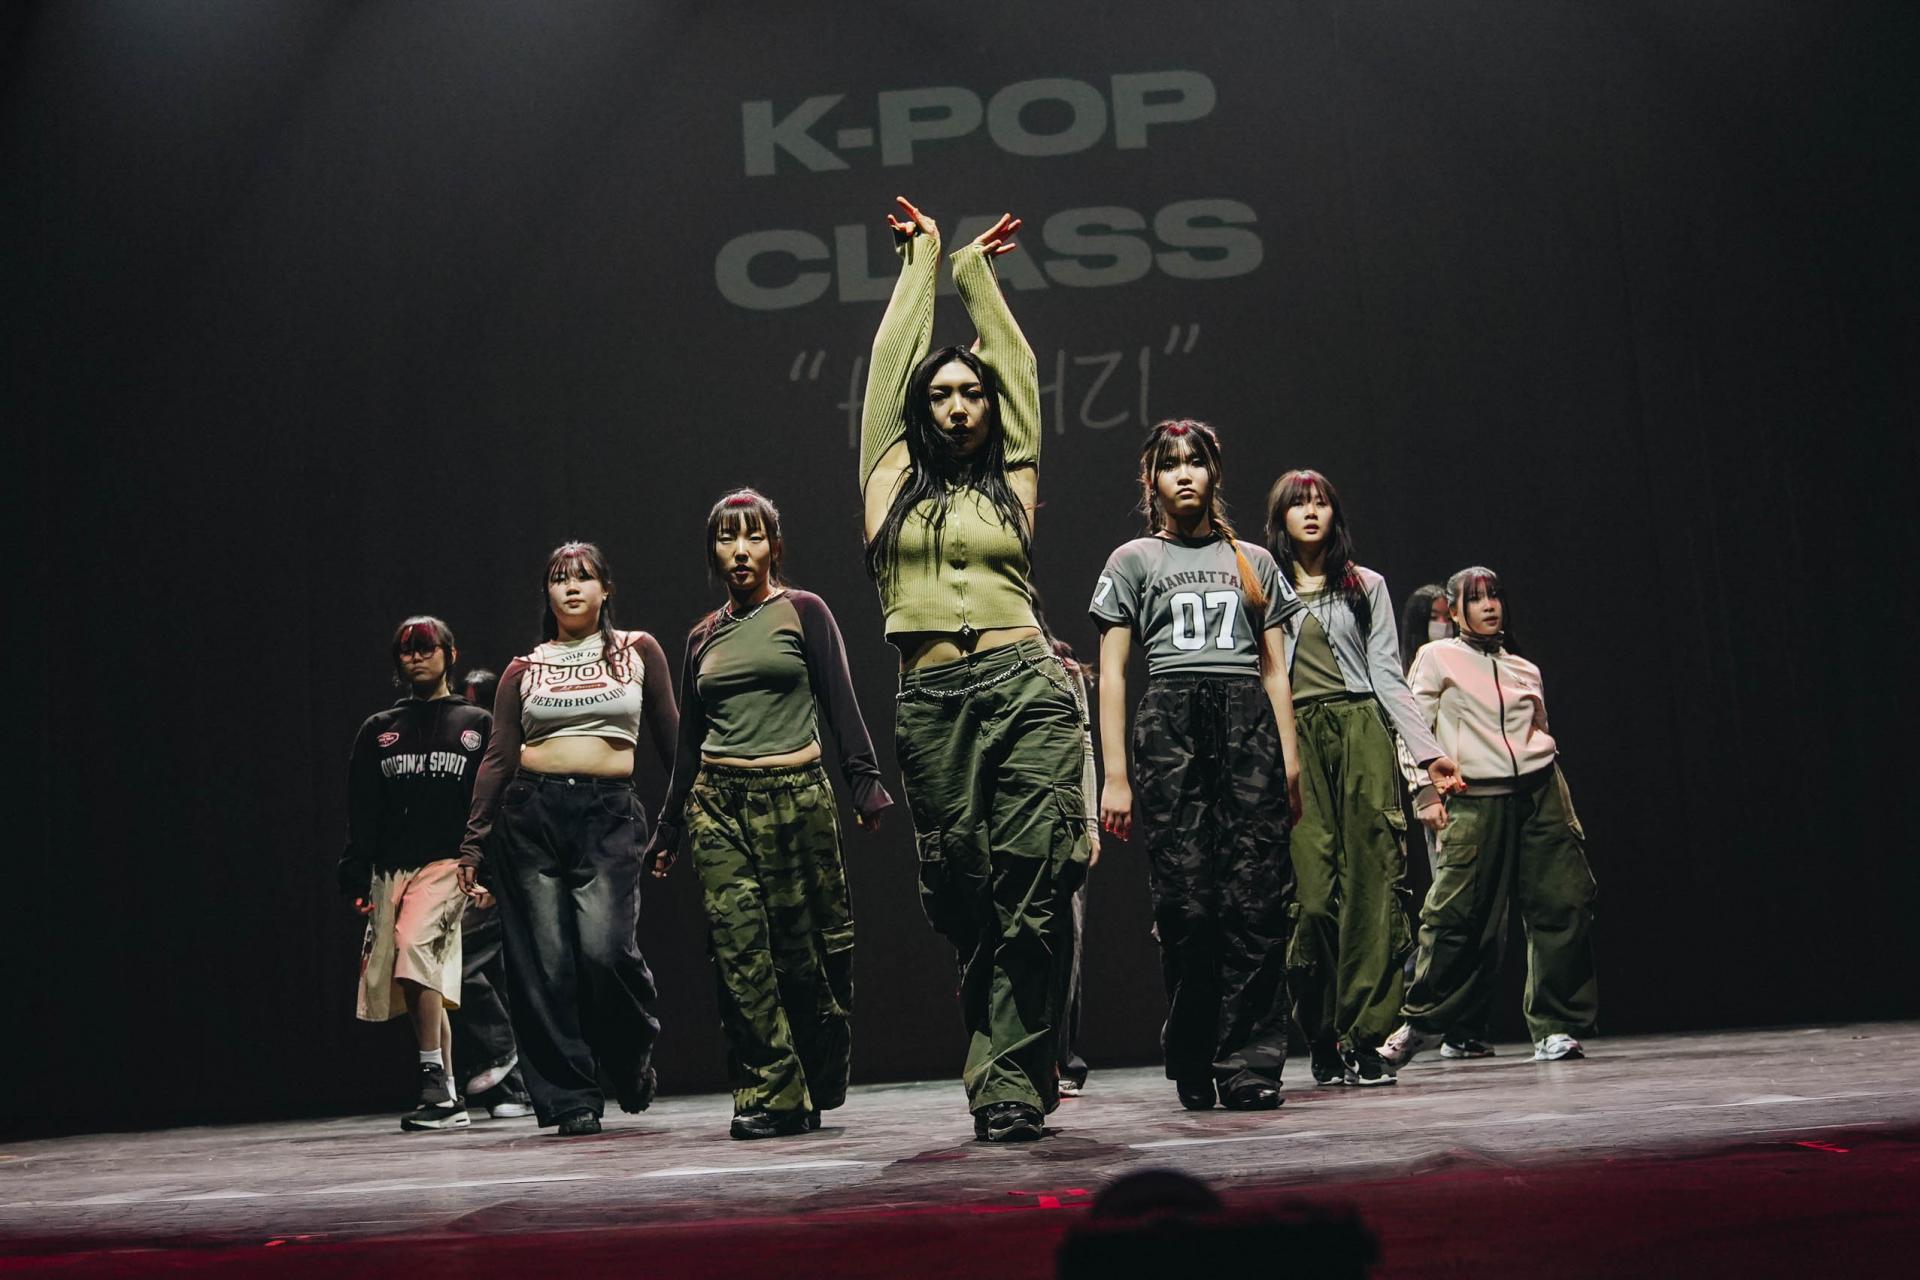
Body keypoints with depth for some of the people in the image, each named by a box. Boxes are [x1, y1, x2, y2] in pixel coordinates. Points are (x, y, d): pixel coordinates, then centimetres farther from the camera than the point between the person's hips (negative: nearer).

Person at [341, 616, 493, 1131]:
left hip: (449, 862, -4)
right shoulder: (377, 731, 18)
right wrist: (356, 878, 2)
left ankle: (435, 1080, -25)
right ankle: (449, 1099, 11)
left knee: (415, 944, -27)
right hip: (392, 870, 4)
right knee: (421, 988, 3)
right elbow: (362, 814, 13)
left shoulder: (478, 725, 11)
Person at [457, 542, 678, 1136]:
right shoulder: (524, 670, 12)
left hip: (609, 814, -2)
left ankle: (632, 1057, 11)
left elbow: (670, 737, 12)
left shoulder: (638, 651, 11)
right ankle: (573, 1099, 7)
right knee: (544, 963, -3)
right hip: (531, 816, 2)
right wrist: (473, 844, 3)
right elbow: (499, 758, 8)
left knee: (605, 948, -18)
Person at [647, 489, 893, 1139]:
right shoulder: (704, 636, 15)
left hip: (795, 794, -3)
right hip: (718, 800, 3)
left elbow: (840, 705, 0)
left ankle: (816, 1087, 17)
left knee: (804, 945, -2)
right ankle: (770, 1095, -2)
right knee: (738, 947, -6)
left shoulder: (804, 612, 4)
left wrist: (865, 782, -10)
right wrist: (669, 826, 19)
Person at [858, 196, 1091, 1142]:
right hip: (933, 704, 1)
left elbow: (1017, 364, 22)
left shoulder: (1014, 483, 13)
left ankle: (1009, 1086, -2)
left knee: (1032, 897, -7)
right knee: (963, 900, 3)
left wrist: (973, 270, 34)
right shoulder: (892, 480, 13)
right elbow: (891, 360, 20)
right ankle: (1015, 1070, 18)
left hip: (1027, 688, 0)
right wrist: (921, 261, 32)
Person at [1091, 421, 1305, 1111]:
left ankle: (1248, 1064, -6)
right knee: (1185, 903, -8)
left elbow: (1275, 669, 19)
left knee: (1255, 900, -8)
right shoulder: (1133, 560, 15)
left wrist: (1289, 759, 7)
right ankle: (1192, 1066, 3)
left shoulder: (1253, 561, 22)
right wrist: (1115, 774, -2)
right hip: (1169, 724, -2)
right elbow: (1111, 673, 8)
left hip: (1248, 723, 2)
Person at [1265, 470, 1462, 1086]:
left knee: (1371, 882, -8)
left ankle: (1363, 1036, -7)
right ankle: (1324, 1042, -1)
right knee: (1314, 888, -10)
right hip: (1292, 740, -1)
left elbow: (1388, 675, 11)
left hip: (1360, 731, 1)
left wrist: (1428, 751, 1)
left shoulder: (1366, 586, 16)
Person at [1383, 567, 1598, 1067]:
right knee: (1456, 915, -7)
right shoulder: (1437, 658, 6)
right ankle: (1421, 1022, 10)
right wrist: (1426, 794, -7)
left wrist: (1560, 803, 18)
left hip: (1539, 791, 4)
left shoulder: (1525, 670, 18)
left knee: (1564, 904, -5)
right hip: (1474, 800, -4)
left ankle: (1554, 1028, 4)